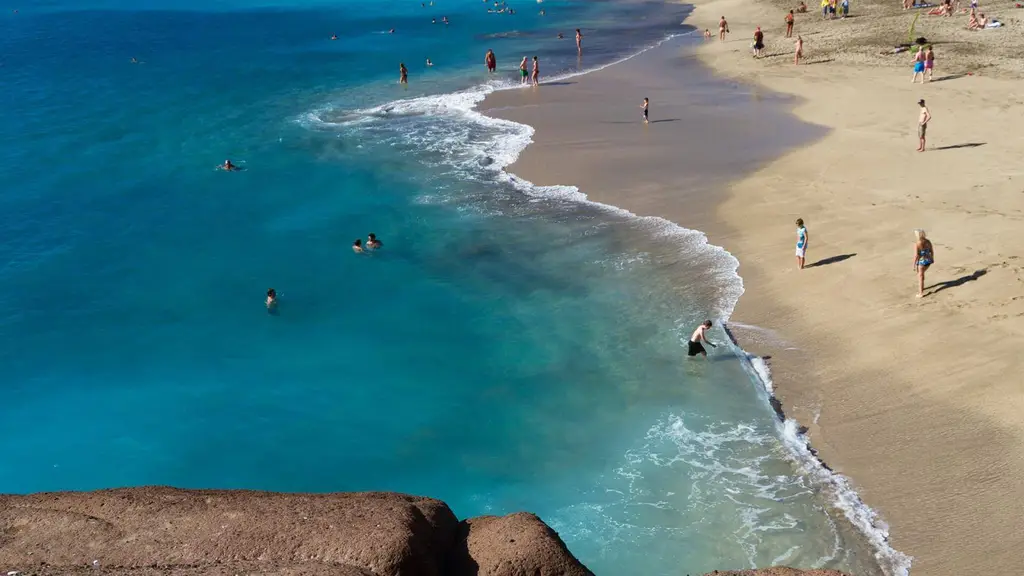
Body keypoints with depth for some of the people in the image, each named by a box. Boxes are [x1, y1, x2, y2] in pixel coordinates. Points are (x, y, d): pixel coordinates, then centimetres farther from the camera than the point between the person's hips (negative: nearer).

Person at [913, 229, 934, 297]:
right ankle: (921, 287, 45)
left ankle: (921, 293, 11)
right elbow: (932, 251, 6)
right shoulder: (928, 241, -4)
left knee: (920, 277, 7)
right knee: (921, 273, 31)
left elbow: (916, 255, -21)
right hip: (928, 260, 6)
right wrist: (932, 258, 22)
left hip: (921, 261, -6)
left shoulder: (916, 244, -22)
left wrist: (914, 264, -12)